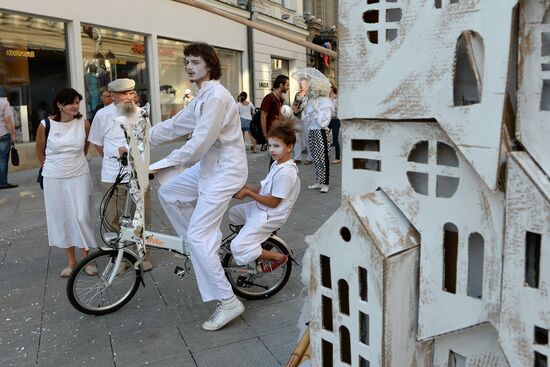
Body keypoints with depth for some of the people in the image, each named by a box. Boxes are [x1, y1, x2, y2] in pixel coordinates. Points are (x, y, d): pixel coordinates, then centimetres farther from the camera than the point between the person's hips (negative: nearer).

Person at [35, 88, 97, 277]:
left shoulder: (84, 123, -5)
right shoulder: (46, 124, -8)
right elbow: (40, 152, 8)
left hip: (79, 177, 0)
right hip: (54, 179, 0)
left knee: (81, 217, -2)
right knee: (62, 219, 8)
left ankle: (86, 258, 14)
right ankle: (71, 261, 21)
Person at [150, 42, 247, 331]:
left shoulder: (216, 96, -20)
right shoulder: (202, 97, 14)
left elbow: (199, 143, -24)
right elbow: (175, 124, 17)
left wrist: (164, 164, -18)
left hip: (224, 170, -10)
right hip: (209, 164, 10)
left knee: (197, 236, -10)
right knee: (168, 193, 18)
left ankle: (228, 302, -2)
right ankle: (206, 243, 27)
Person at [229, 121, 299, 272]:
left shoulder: (286, 172, -25)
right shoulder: (277, 164, 5)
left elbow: (273, 202, -23)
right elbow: (265, 190, 9)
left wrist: (248, 193, -19)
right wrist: (245, 186, -4)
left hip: (269, 216, -10)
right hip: (260, 208, 10)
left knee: (238, 247, -15)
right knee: (234, 213, 27)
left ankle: (278, 257, 0)